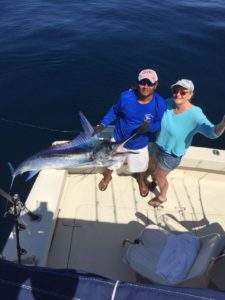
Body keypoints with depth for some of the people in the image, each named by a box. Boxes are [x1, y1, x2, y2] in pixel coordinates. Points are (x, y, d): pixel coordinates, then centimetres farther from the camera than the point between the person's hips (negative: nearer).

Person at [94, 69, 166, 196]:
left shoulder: (160, 103, -24)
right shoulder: (125, 96, -25)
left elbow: (161, 124, -13)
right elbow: (114, 111, -8)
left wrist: (149, 126, -34)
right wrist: (102, 125, -18)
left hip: (140, 144, 0)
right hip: (119, 139, 0)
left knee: (142, 167, 26)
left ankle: (142, 181, 63)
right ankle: (107, 177, 61)